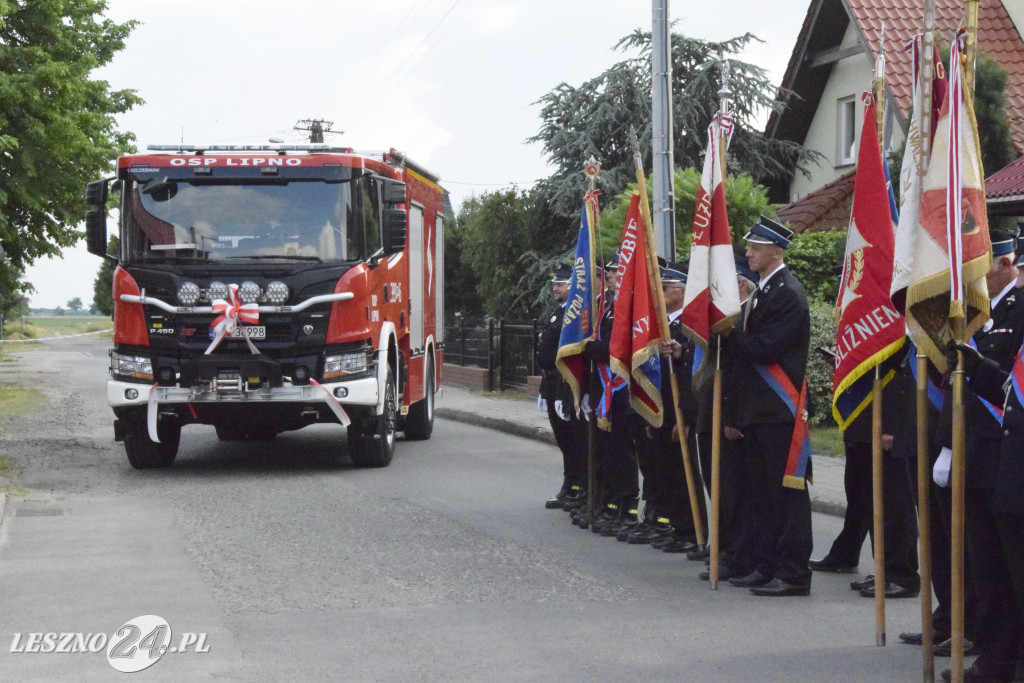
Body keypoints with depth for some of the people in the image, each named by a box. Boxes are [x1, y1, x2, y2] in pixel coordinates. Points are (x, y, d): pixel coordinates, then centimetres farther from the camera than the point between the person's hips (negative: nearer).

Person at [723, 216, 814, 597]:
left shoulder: (789, 294, -12)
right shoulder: (762, 292, 18)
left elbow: (763, 348, -21)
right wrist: (739, 415, 18)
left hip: (782, 410, -10)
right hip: (759, 412, 10)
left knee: (787, 492, -6)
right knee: (761, 494, 13)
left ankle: (794, 573, -4)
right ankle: (767, 567, 19)